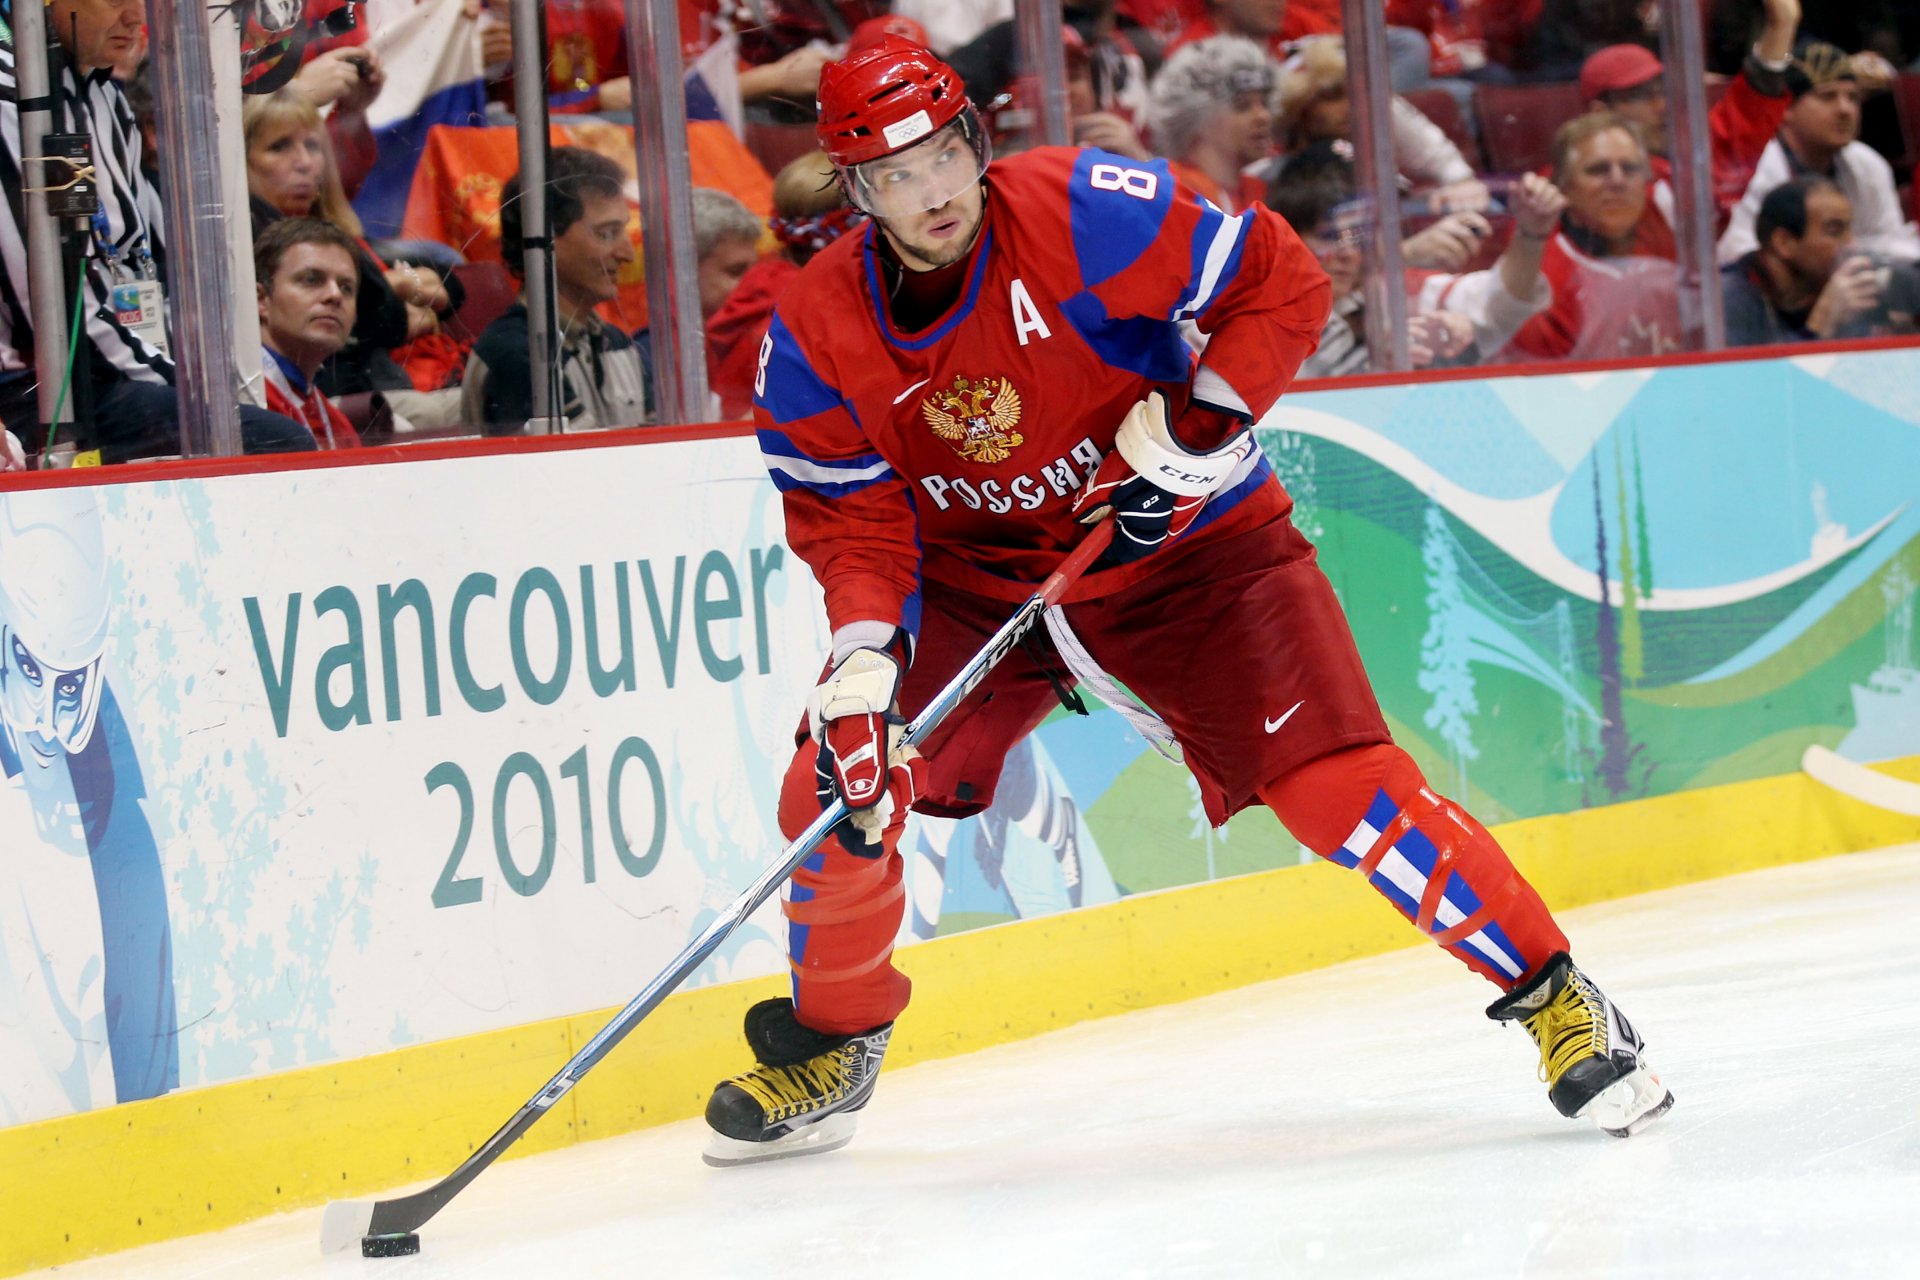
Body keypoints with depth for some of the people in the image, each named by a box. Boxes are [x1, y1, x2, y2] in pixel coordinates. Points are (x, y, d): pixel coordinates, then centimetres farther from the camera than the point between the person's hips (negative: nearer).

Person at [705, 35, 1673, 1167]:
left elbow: (1281, 281, -18)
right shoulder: (815, 339, -14)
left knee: (1338, 782, -17)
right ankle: (831, 1044, 17)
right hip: (973, 577, 3)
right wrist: (863, 660, -25)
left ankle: (1553, 995, -5)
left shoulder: (1085, 213, -25)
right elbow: (851, 517, -9)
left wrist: (1200, 429, -26)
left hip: (1187, 546, -3)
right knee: (837, 788, -9)